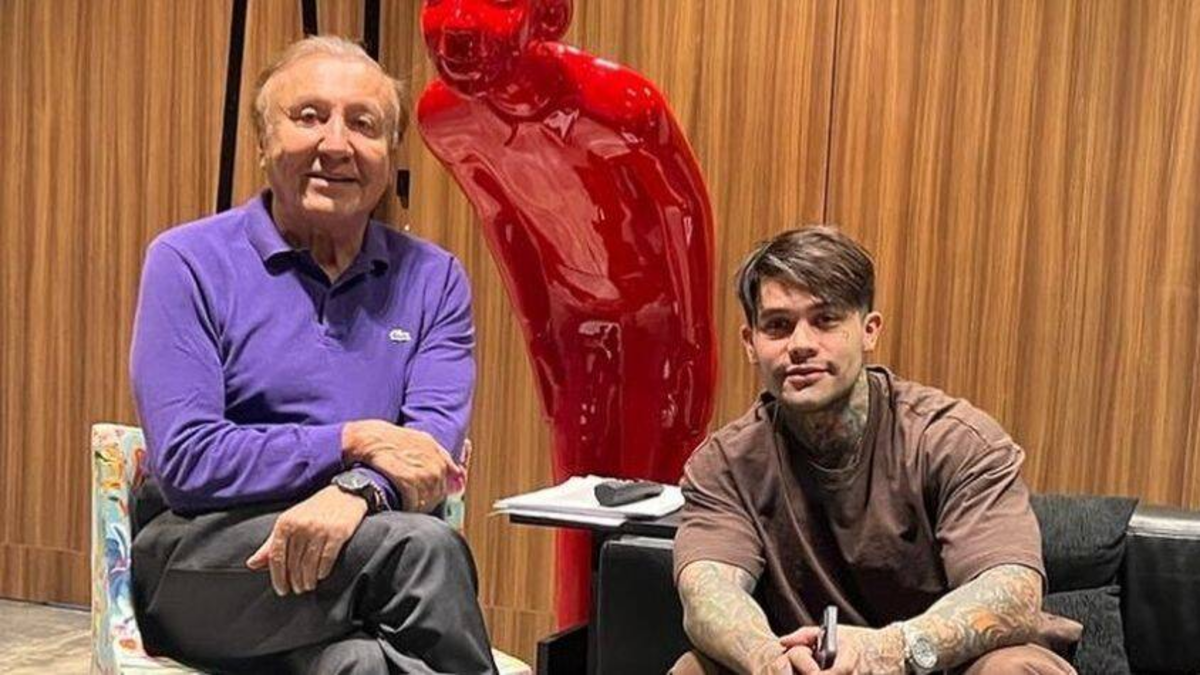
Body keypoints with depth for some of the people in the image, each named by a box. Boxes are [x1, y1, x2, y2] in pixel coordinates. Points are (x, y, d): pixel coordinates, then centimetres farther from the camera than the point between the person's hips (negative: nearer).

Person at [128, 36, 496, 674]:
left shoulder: (433, 280, 10)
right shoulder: (188, 262, 2)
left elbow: (432, 445, -5)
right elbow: (184, 462, -8)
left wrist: (357, 490, -27)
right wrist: (353, 442, -14)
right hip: (200, 562, -2)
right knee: (424, 547, -30)